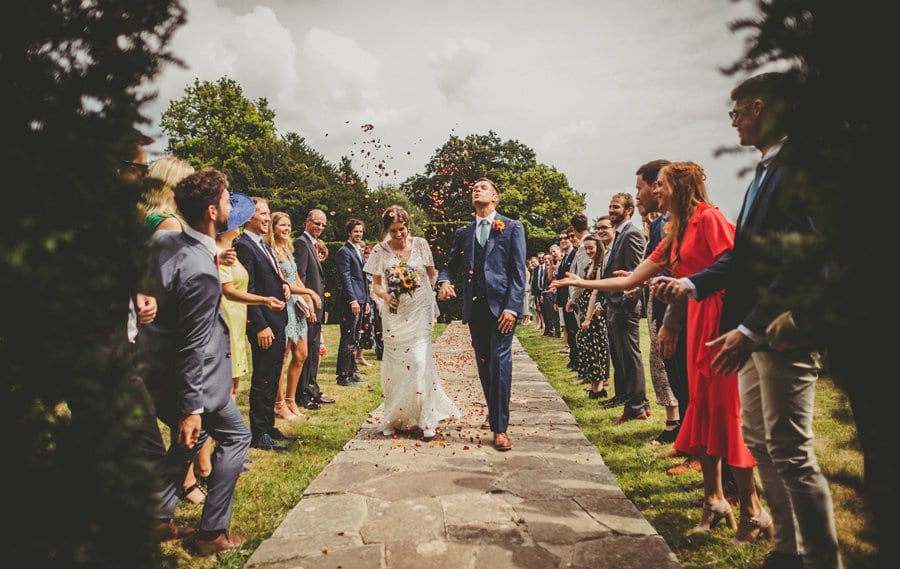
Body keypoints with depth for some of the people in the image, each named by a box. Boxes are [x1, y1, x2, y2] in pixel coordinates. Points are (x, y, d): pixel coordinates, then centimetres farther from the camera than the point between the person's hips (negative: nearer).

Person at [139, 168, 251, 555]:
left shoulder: (165, 242, -2)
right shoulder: (201, 273, -28)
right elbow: (193, 346, -24)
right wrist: (192, 408, -18)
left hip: (156, 370, 9)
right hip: (187, 378, -9)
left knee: (188, 439, 27)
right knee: (235, 437, 10)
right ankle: (212, 533, 15)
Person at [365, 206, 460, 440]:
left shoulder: (420, 244, -1)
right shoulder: (380, 250, -2)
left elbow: (432, 273, 13)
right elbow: (375, 284, 2)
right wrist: (385, 296, -16)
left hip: (419, 312, -1)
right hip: (394, 313, 1)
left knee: (419, 362, -10)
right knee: (395, 366, 6)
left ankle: (426, 420, 1)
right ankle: (393, 419, 20)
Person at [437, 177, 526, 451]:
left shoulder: (512, 228, 4)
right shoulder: (463, 233, 15)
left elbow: (518, 271, -3)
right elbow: (450, 264, 17)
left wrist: (512, 306, -13)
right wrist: (444, 280, -7)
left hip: (502, 304, -4)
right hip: (475, 305, 4)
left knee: (500, 362, -9)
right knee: (483, 364, 10)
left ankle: (500, 427, -5)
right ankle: (494, 412, 28)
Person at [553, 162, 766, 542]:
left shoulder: (709, 219, -9)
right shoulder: (674, 236, 17)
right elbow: (631, 280, 17)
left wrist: (687, 286, -21)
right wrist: (584, 283, 17)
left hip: (720, 318, -9)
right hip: (696, 321, 9)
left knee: (726, 410, -5)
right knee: (702, 408, 10)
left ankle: (753, 511, 7)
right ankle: (714, 499, 21)